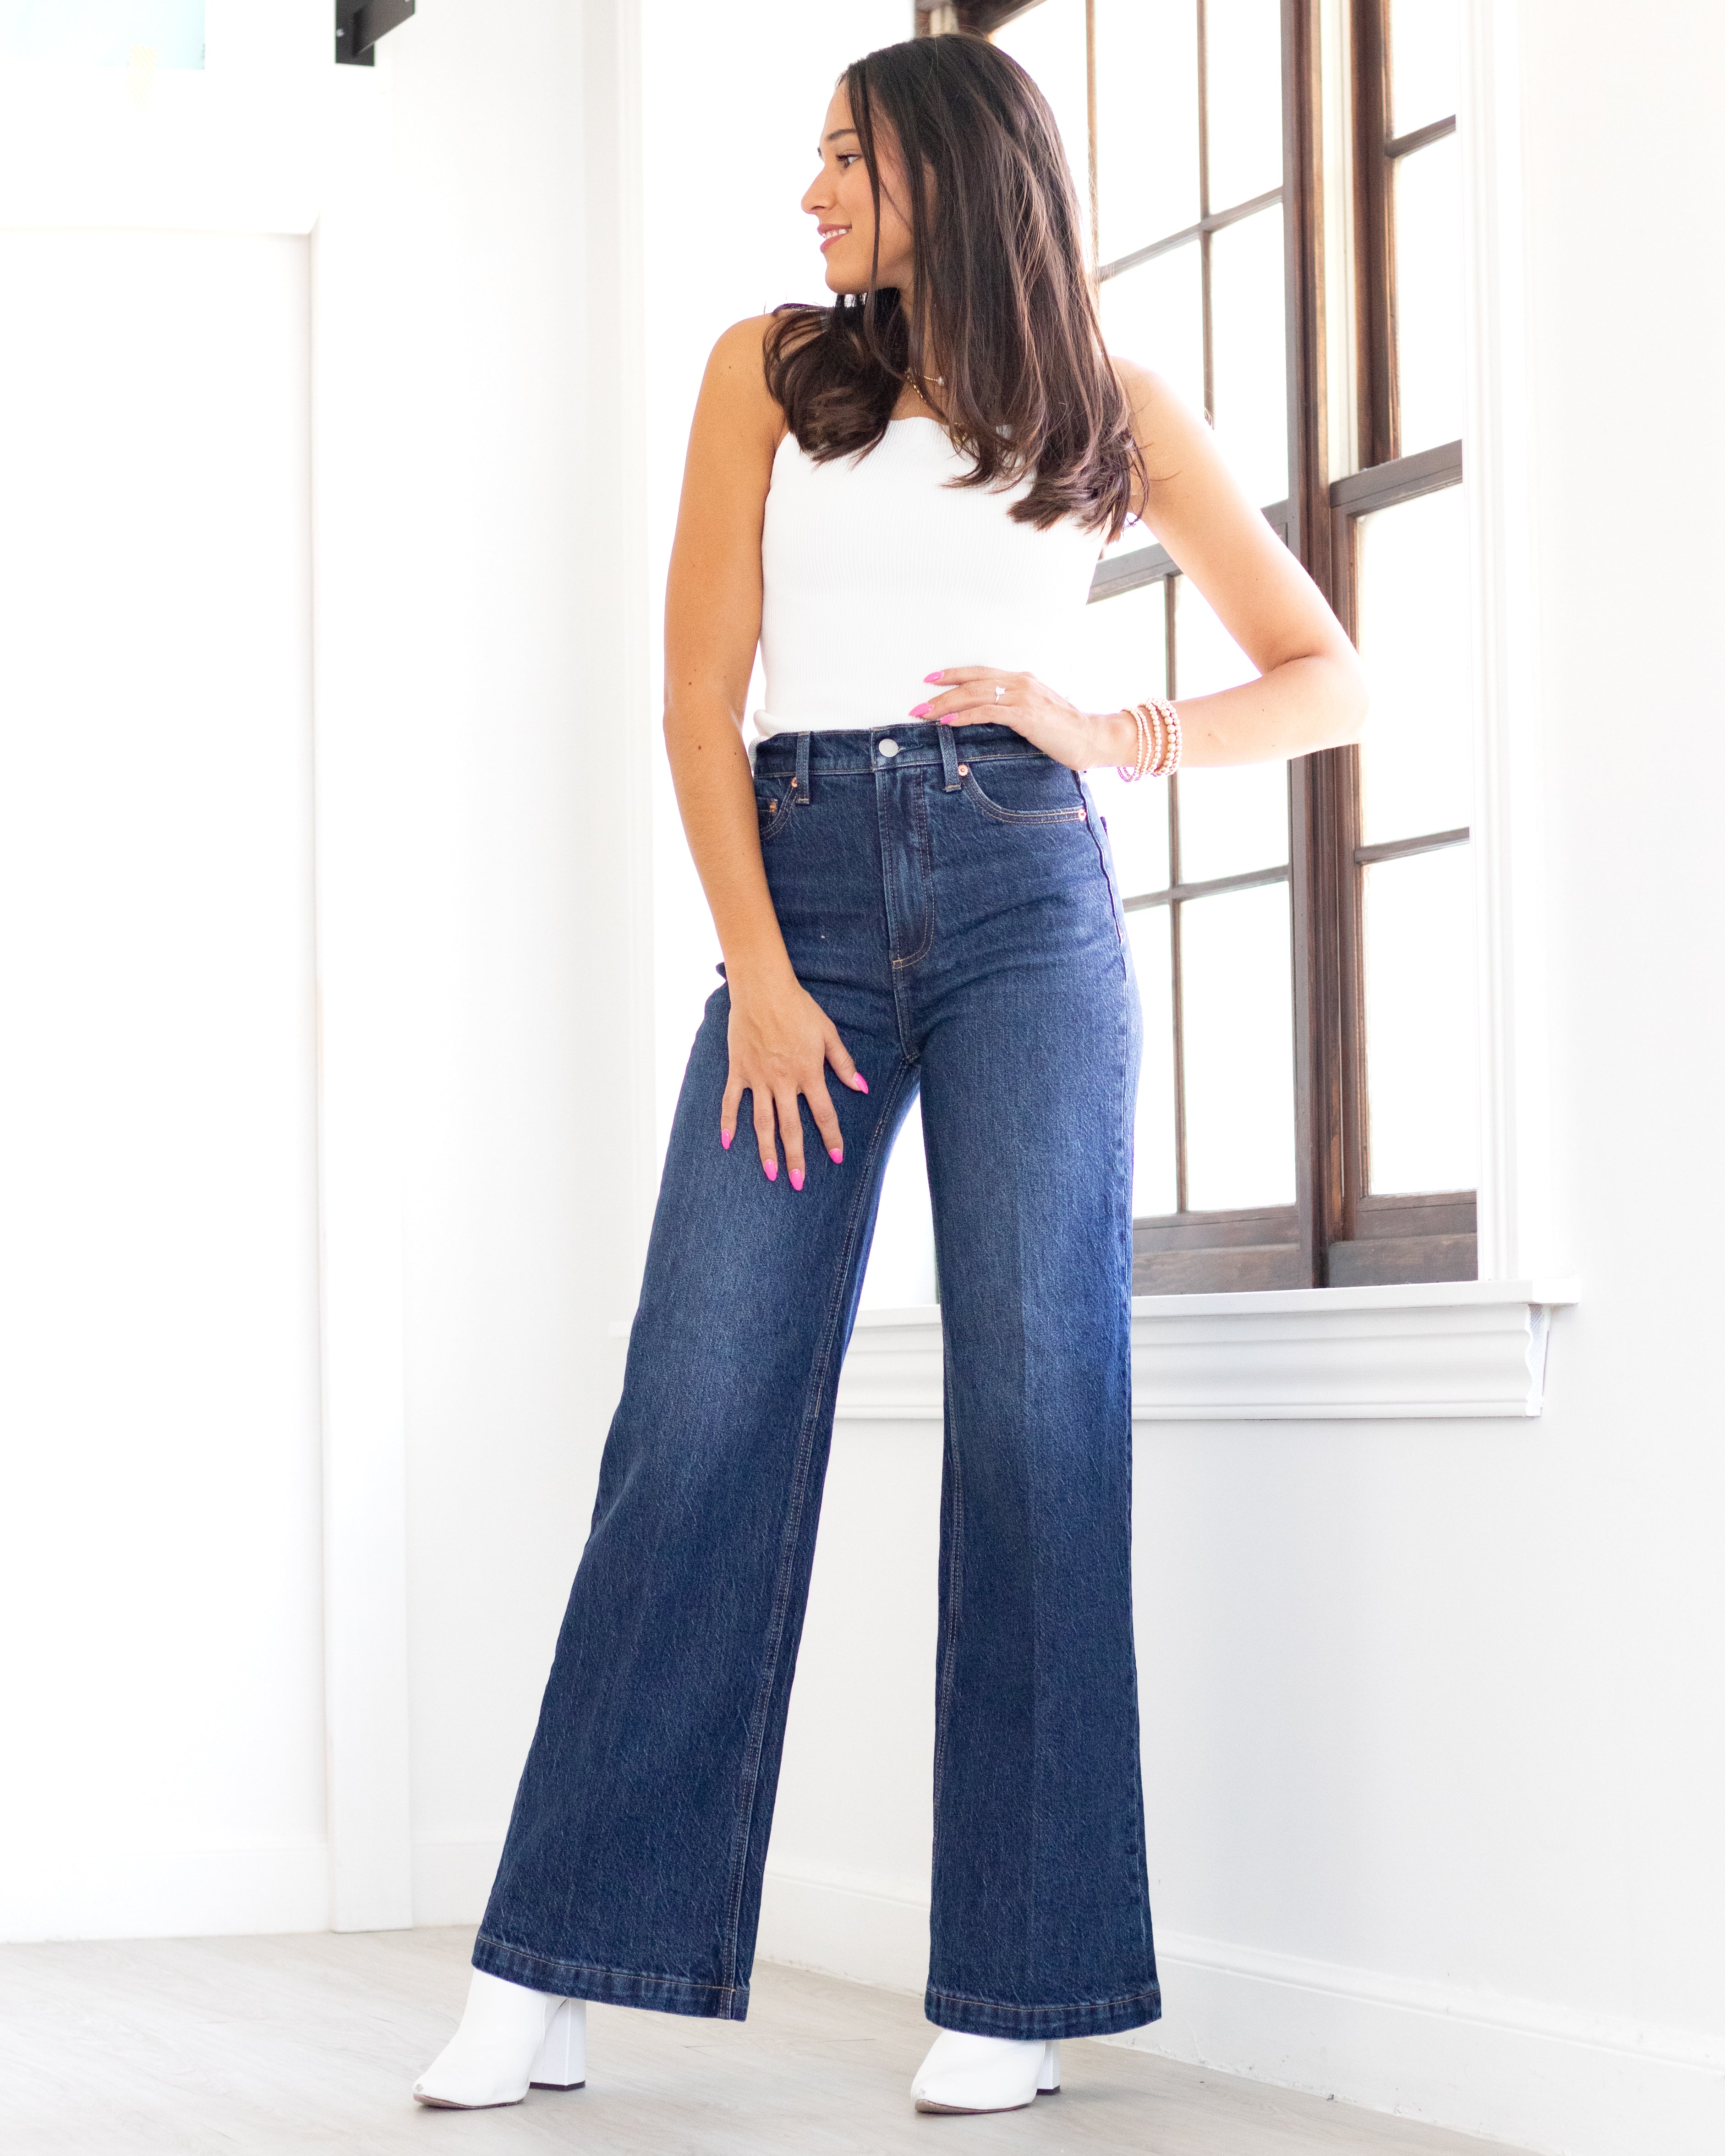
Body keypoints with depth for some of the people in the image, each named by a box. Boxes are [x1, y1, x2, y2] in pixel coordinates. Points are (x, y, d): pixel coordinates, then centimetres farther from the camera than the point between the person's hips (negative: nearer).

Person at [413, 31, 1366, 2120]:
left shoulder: (1113, 411, 11)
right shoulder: (770, 372, 13)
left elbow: (1326, 676, 13)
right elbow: (699, 696, 6)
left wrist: (1123, 739, -4)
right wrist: (756, 972, -5)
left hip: (1024, 896, -1)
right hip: (804, 883, 1)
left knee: (1035, 1420, -6)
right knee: (697, 1422, -5)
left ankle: (1009, 1994, -1)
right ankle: (543, 1986, -2)